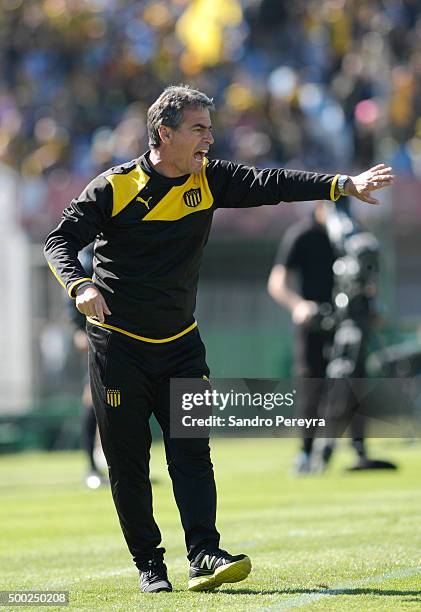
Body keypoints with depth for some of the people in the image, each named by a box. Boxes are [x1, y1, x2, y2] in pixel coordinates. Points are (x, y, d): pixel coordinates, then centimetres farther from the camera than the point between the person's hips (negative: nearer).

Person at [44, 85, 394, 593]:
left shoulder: (207, 179, 2)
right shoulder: (115, 188, -11)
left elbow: (269, 185, -4)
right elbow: (60, 240, -10)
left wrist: (342, 185, -15)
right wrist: (80, 285, -30)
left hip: (180, 343, 4)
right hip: (119, 345, -3)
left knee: (192, 451, -9)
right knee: (127, 461, 0)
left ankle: (204, 556, -15)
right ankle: (148, 564, 9)